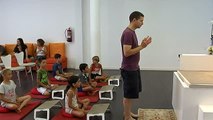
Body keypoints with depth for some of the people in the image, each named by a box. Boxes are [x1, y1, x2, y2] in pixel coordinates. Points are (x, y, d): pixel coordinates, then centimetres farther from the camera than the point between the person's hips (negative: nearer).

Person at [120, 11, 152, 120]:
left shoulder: (132, 32, 11)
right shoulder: (127, 33, -20)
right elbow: (127, 52, -25)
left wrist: (142, 45, 5)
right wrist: (142, 47, -20)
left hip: (134, 68, 10)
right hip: (129, 70, -10)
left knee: (131, 93, 19)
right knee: (128, 94, 2)